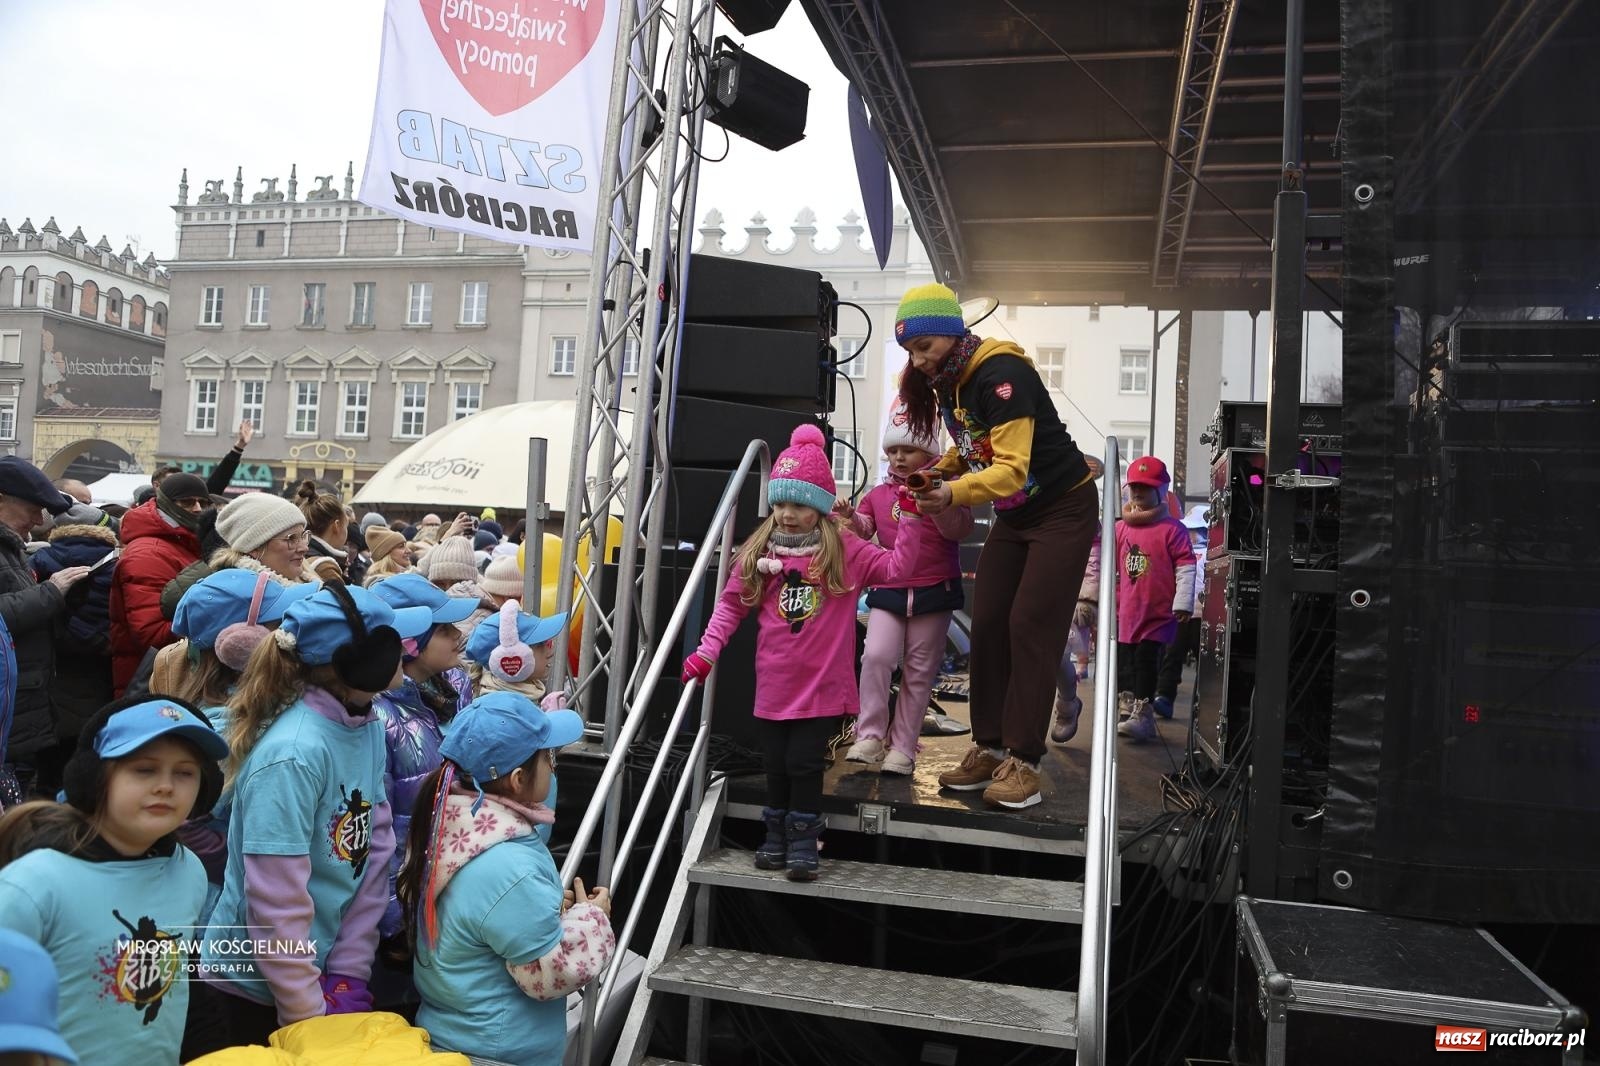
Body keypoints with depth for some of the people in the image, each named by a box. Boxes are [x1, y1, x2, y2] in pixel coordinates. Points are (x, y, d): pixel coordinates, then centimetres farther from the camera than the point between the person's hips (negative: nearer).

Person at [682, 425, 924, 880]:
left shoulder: (844, 550, -6)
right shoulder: (759, 552, 0)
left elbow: (898, 568, -9)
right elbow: (731, 604, 5)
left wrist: (910, 519, -16)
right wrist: (707, 651, -1)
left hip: (822, 684, -3)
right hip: (774, 684, 3)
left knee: (805, 763, 1)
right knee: (777, 763, 13)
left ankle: (803, 841, 17)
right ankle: (776, 837, 30)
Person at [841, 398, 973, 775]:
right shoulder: (879, 493, 9)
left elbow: (960, 530, -15)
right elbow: (862, 533, 4)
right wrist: (849, 517, -17)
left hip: (935, 591, -2)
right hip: (889, 590, 2)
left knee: (919, 672, 4)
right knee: (876, 656, -15)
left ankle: (903, 747, 11)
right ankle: (869, 736, -6)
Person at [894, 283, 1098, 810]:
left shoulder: (1000, 374, -25)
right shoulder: (947, 381, 1)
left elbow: (1012, 467, -33)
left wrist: (955, 494, -48)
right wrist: (933, 474, -5)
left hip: (1063, 509, -8)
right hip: (1013, 515, 8)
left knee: (1031, 628, -12)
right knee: (988, 625, 1)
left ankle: (1022, 761, -6)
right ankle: (989, 748, 8)